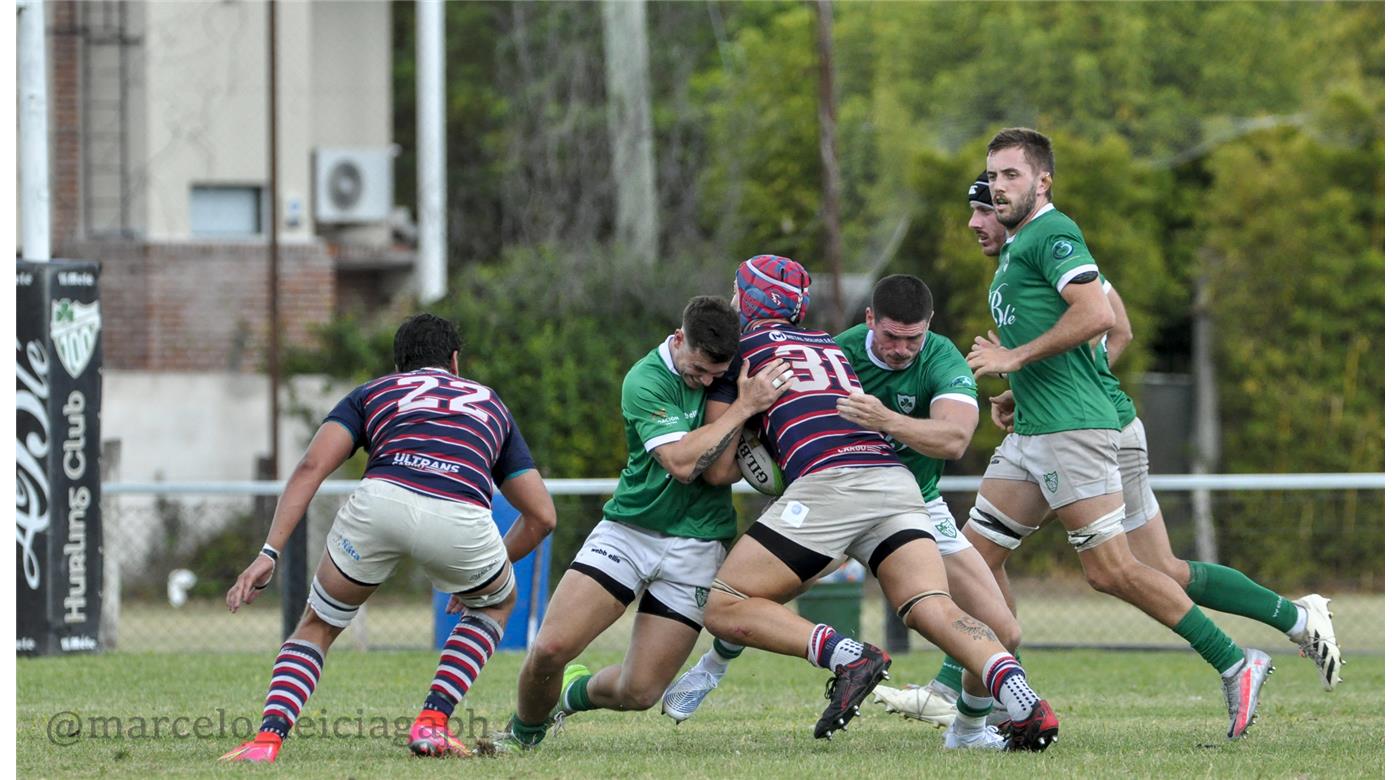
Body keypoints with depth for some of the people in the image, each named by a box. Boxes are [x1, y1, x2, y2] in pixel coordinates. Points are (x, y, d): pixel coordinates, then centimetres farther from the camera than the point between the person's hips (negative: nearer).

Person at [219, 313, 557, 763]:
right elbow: (541, 516, 37)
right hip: (461, 519, 0)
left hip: (381, 500, 0)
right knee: (497, 603, 35)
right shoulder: (490, 404, 38)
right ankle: (432, 723, 20)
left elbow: (312, 467, 13)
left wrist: (269, 553, 8)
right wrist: (486, 570, 52)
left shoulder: (373, 393, 33)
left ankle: (268, 738, 3)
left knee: (319, 625, 25)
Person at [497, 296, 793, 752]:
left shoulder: (730, 369, -1)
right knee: (551, 647, -17)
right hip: (629, 528, -3)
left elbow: (717, 470, -3)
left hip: (696, 543, 3)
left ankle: (575, 693, 31)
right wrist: (744, 406, -26)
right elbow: (681, 462, -27)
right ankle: (523, 732, 15)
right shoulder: (646, 380, -15)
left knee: (638, 693, -4)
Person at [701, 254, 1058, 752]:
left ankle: (848, 657, -20)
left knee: (725, 611, 1)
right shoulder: (830, 345, 31)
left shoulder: (745, 348, 16)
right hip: (896, 481, 6)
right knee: (933, 609, -10)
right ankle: (1027, 706, -35)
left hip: (829, 482, -6)